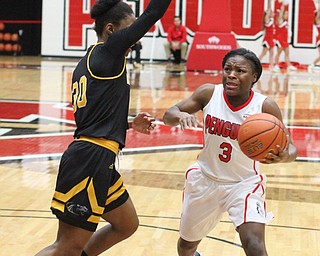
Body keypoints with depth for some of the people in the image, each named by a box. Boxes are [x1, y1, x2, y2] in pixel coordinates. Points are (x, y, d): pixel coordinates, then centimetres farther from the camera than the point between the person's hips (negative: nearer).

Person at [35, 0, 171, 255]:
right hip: (91, 160, -10)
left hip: (97, 160, 10)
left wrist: (130, 124, 24)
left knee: (127, 225, 23)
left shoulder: (89, 61, 18)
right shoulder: (107, 51, -7)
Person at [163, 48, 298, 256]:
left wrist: (284, 156, -39)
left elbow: (290, 148, -14)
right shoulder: (208, 93, -14)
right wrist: (180, 116, -34)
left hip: (245, 183, -2)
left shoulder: (266, 107, -19)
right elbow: (168, 116, -9)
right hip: (205, 179, 3)